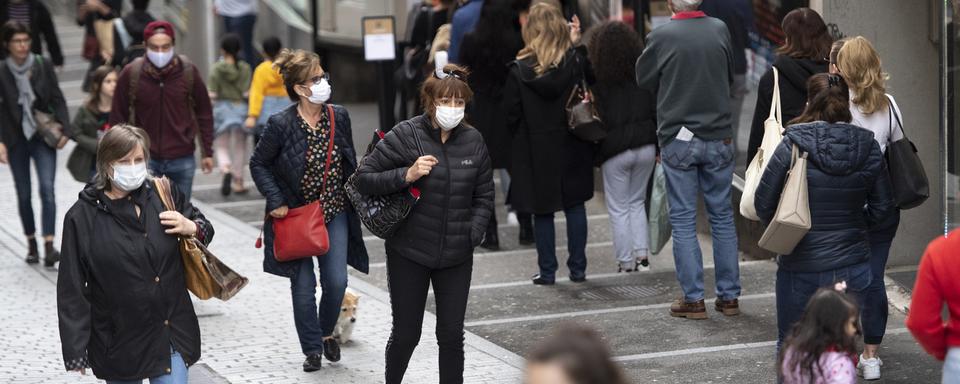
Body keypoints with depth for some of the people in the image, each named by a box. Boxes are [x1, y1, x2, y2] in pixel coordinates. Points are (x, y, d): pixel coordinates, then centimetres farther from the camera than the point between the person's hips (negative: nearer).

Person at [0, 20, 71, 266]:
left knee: (47, 189, -14)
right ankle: (31, 244, 24)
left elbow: (57, 100, 2)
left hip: (43, 137, 0)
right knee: (24, 194, 8)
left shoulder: (43, 66, -2)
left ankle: (49, 247, -18)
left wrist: (64, 130, -9)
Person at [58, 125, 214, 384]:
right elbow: (72, 289, -7)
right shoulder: (82, 217, -9)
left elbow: (205, 231, 16)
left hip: (171, 332, 2)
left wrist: (191, 228, -9)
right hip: (119, 341, -2)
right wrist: (76, 350, -10)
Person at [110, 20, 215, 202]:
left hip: (182, 160, 1)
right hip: (145, 159, -1)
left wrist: (207, 152, 5)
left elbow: (204, 112, 5)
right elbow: (118, 117, 1)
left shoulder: (188, 71, -4)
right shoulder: (131, 73, -7)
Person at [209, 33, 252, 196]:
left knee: (221, 146, 7)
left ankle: (226, 170, -21)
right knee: (239, 146, 13)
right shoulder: (245, 68, -3)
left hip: (222, 108, -1)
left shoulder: (216, 68, -5)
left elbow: (213, 94, -8)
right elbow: (247, 93, -7)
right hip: (241, 108, 1)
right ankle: (238, 181, 14)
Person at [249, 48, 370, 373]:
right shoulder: (281, 125, -16)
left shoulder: (339, 117, -3)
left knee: (336, 281, -2)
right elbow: (258, 164, -5)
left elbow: (350, 164, 10)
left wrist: (354, 199, 9)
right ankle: (312, 349, 18)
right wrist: (275, 201, -13)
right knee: (304, 287, 2)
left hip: (335, 212, 3)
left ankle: (326, 332, 27)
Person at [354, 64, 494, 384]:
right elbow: (364, 178, -9)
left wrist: (472, 234, -4)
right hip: (409, 254, -2)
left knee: (452, 335, 4)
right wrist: (406, 175, -22)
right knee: (406, 333, 8)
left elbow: (484, 196, 10)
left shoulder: (473, 141, 1)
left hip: (456, 257, 3)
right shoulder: (405, 135, -10)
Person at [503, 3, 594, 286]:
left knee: (543, 212, 7)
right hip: (572, 146, 2)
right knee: (575, 206, 12)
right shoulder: (576, 60, -9)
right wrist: (577, 42, 8)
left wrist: (523, 137, 12)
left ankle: (547, 271, 10)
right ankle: (577, 269, 14)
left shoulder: (519, 70, -12)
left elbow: (511, 115, -7)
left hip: (536, 150, -2)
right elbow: (594, 77, 10)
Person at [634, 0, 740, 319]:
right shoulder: (720, 30, -2)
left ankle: (693, 299, 2)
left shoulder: (660, 37, -12)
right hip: (719, 138, 3)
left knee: (683, 221, 4)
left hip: (678, 140, -3)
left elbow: (644, 80, 3)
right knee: (722, 216, 11)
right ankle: (729, 296, 15)